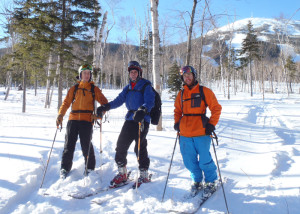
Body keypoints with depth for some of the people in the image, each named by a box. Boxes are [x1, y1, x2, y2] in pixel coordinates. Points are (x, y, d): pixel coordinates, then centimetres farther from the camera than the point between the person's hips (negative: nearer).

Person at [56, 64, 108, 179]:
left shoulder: (94, 89, 11)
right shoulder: (74, 88, 16)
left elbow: (104, 103, 9)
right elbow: (66, 103, 15)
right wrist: (60, 115, 0)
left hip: (87, 120, -2)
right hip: (73, 119, 2)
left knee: (86, 145, -5)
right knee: (69, 144, 1)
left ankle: (89, 168, 13)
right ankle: (65, 169, 12)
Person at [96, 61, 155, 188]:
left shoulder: (146, 86, 0)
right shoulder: (128, 88, 19)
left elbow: (150, 101, -15)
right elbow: (119, 100, 14)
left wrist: (142, 110, -34)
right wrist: (105, 107, 0)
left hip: (142, 120, -6)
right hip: (130, 119, 6)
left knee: (140, 147, -7)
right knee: (121, 145, 2)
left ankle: (144, 175, 7)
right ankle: (122, 174, 15)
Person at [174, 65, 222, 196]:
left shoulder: (204, 91, 1)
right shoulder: (181, 94, 12)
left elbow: (216, 108, 2)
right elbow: (177, 111, 24)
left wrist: (211, 124, -6)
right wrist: (177, 123, 9)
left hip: (201, 133, -4)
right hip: (185, 133, 4)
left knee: (204, 160, 1)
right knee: (189, 161, 9)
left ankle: (211, 182, 24)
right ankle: (197, 181, 31)